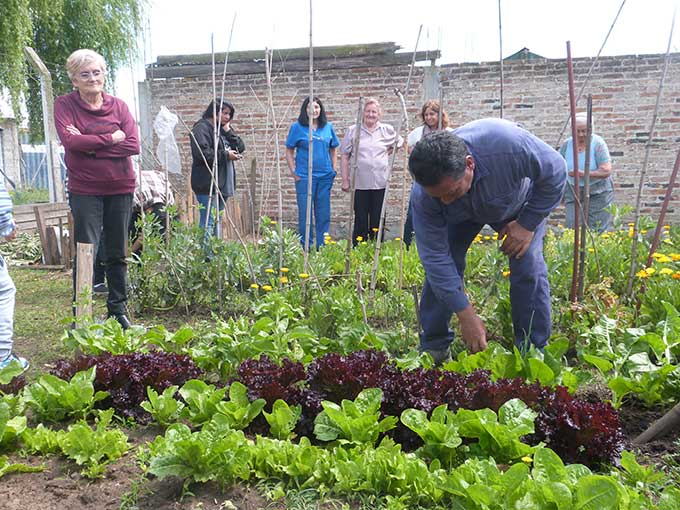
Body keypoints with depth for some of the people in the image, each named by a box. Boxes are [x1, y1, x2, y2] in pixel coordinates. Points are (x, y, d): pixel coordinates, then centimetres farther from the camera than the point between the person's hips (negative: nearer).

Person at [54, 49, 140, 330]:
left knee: (118, 253, 10)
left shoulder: (119, 106, 4)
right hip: (85, 189, -2)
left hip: (120, 188, 3)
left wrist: (90, 146, -13)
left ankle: (118, 309, 22)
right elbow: (70, 140, -17)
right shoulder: (64, 104, -1)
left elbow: (133, 145, -8)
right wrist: (111, 138, -14)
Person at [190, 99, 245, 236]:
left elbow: (241, 148, 12)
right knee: (207, 222, -11)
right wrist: (226, 155, -15)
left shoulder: (224, 130, 20)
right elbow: (201, 153, -22)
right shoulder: (201, 128, -8)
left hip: (223, 183, 9)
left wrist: (229, 132, -1)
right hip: (208, 184, -9)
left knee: (217, 221, 13)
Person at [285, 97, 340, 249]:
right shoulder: (297, 127, -1)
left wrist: (333, 169, 9)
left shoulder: (328, 127, 8)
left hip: (325, 177, 3)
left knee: (324, 214, 9)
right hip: (304, 177, -3)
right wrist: (293, 172, -4)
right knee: (305, 214, 3)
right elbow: (289, 151, 2)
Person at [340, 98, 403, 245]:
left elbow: (401, 142, 27)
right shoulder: (352, 131, 3)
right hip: (359, 184, -2)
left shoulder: (388, 130, 8)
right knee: (360, 221, 2)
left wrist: (390, 151, 10)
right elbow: (344, 157, 4)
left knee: (377, 221, 6)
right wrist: (345, 180, 0)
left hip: (380, 183, 2)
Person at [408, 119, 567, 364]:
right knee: (439, 266, -13)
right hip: (461, 216, 1)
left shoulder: (510, 144, -45)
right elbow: (435, 257, -31)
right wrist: (466, 315, -33)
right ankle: (433, 347, 3)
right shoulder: (423, 196, -37)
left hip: (518, 205, -1)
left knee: (529, 268, -15)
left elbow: (556, 172, -25)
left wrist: (528, 224, -25)